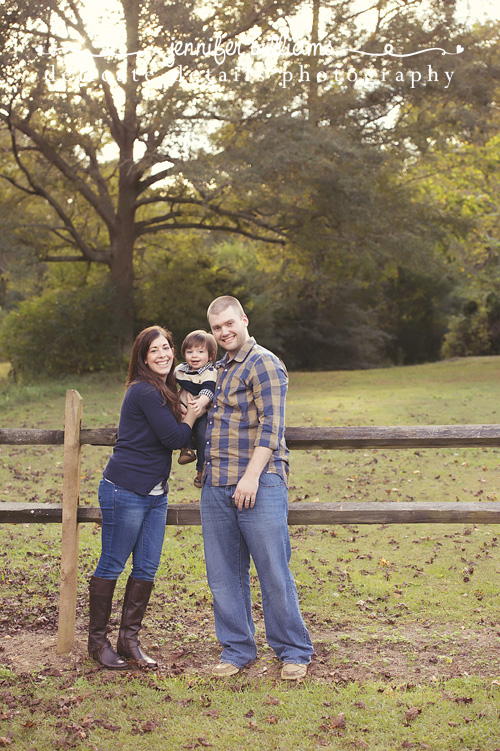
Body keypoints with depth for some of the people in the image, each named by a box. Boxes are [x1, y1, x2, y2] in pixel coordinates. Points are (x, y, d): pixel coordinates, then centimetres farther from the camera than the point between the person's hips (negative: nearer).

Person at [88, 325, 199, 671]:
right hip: (126, 490, -9)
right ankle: (98, 641, 14)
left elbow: (173, 437, 20)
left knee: (147, 568, 9)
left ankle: (129, 639, 18)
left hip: (155, 493, 9)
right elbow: (174, 437, -17)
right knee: (112, 565, 2)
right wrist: (194, 411, -2)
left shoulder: (164, 391, 13)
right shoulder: (145, 391, -16)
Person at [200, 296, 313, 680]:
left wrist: (252, 476, -20)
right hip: (216, 486, 8)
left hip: (259, 484, -7)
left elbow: (271, 425, -14)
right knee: (223, 573, 9)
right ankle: (238, 648, 21)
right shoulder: (218, 370, 20)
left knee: (274, 571, -3)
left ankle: (294, 651, 11)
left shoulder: (264, 364, -5)